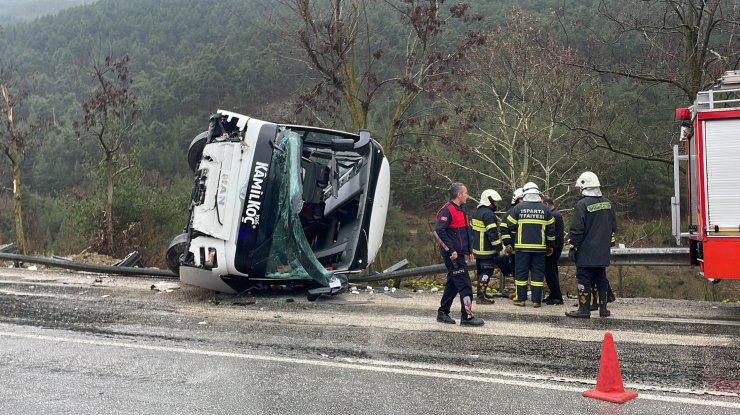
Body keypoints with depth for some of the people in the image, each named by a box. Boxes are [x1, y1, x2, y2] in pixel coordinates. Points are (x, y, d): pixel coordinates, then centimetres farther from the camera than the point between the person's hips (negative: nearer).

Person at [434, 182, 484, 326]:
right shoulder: (447, 210, -14)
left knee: (453, 284, 14)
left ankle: (443, 313, 22)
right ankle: (467, 316, -3)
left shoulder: (461, 209, 17)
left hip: (459, 254, 10)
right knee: (464, 284, -8)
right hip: (453, 255, -10)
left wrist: (469, 250, 21)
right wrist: (451, 250, -22)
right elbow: (438, 231, -23)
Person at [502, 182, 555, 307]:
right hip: (540, 247, 1)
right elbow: (551, 229, 8)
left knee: (521, 272, 5)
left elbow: (509, 227, 0)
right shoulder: (544, 209, 5)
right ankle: (536, 300, 5)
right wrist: (550, 245, 16)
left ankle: (521, 299, 8)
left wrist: (508, 243, 10)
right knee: (538, 273, 6)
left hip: (522, 246, -1)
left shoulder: (518, 208, -1)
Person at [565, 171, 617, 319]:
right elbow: (613, 226, 17)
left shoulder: (582, 204, -15)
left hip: (586, 252, -7)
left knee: (584, 279, -2)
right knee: (601, 279, 14)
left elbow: (577, 229, -16)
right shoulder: (607, 203, 9)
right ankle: (603, 308, 18)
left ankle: (584, 309, 0)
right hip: (603, 251, 7)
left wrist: (573, 247, -9)